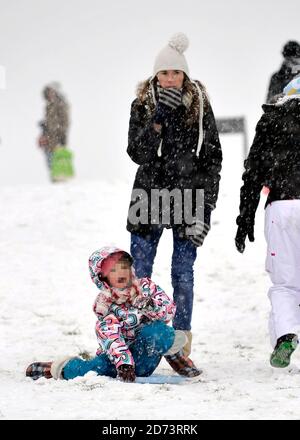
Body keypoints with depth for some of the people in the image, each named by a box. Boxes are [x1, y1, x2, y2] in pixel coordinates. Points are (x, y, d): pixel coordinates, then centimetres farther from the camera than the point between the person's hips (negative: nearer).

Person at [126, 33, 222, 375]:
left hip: (188, 196, 0)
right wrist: (159, 116, -21)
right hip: (149, 194, 0)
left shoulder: (200, 106, 2)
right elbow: (138, 153, -10)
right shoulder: (142, 105, 1)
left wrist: (207, 203, -3)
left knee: (183, 273, 0)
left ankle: (179, 347, 6)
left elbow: (212, 157, 4)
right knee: (138, 272, 1)